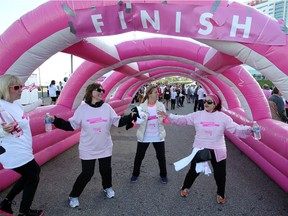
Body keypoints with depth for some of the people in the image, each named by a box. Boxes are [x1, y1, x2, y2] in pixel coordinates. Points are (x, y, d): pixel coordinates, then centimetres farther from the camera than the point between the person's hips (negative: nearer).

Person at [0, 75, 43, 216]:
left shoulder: (15, 104, 2)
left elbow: (23, 110, 26)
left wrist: (39, 102, 39)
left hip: (22, 151, 9)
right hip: (15, 154, -9)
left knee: (31, 175, 26)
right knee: (33, 178, 9)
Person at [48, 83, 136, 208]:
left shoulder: (107, 107, -5)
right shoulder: (82, 108, -11)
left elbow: (118, 122, -3)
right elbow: (71, 125, -9)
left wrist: (131, 116, -12)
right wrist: (55, 120, -20)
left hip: (105, 148, 3)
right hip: (88, 149, -3)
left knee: (106, 169, 17)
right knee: (87, 173, 4)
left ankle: (107, 187, 48)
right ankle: (73, 196, 28)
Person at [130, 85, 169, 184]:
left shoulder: (161, 105, -2)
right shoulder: (142, 106, -8)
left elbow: (164, 120, -4)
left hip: (158, 136, 1)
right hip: (144, 136, -1)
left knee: (161, 156, 10)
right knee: (139, 156, 11)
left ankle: (163, 175, 34)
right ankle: (135, 174, 35)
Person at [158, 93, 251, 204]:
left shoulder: (223, 117, -6)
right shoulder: (197, 115, -4)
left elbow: (236, 129, -11)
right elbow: (182, 119, -6)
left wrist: (249, 130, -29)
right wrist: (168, 116, -17)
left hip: (217, 151, 0)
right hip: (200, 149, 0)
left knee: (220, 174, 13)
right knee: (194, 171, 13)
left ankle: (220, 194, 42)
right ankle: (185, 188, 41)